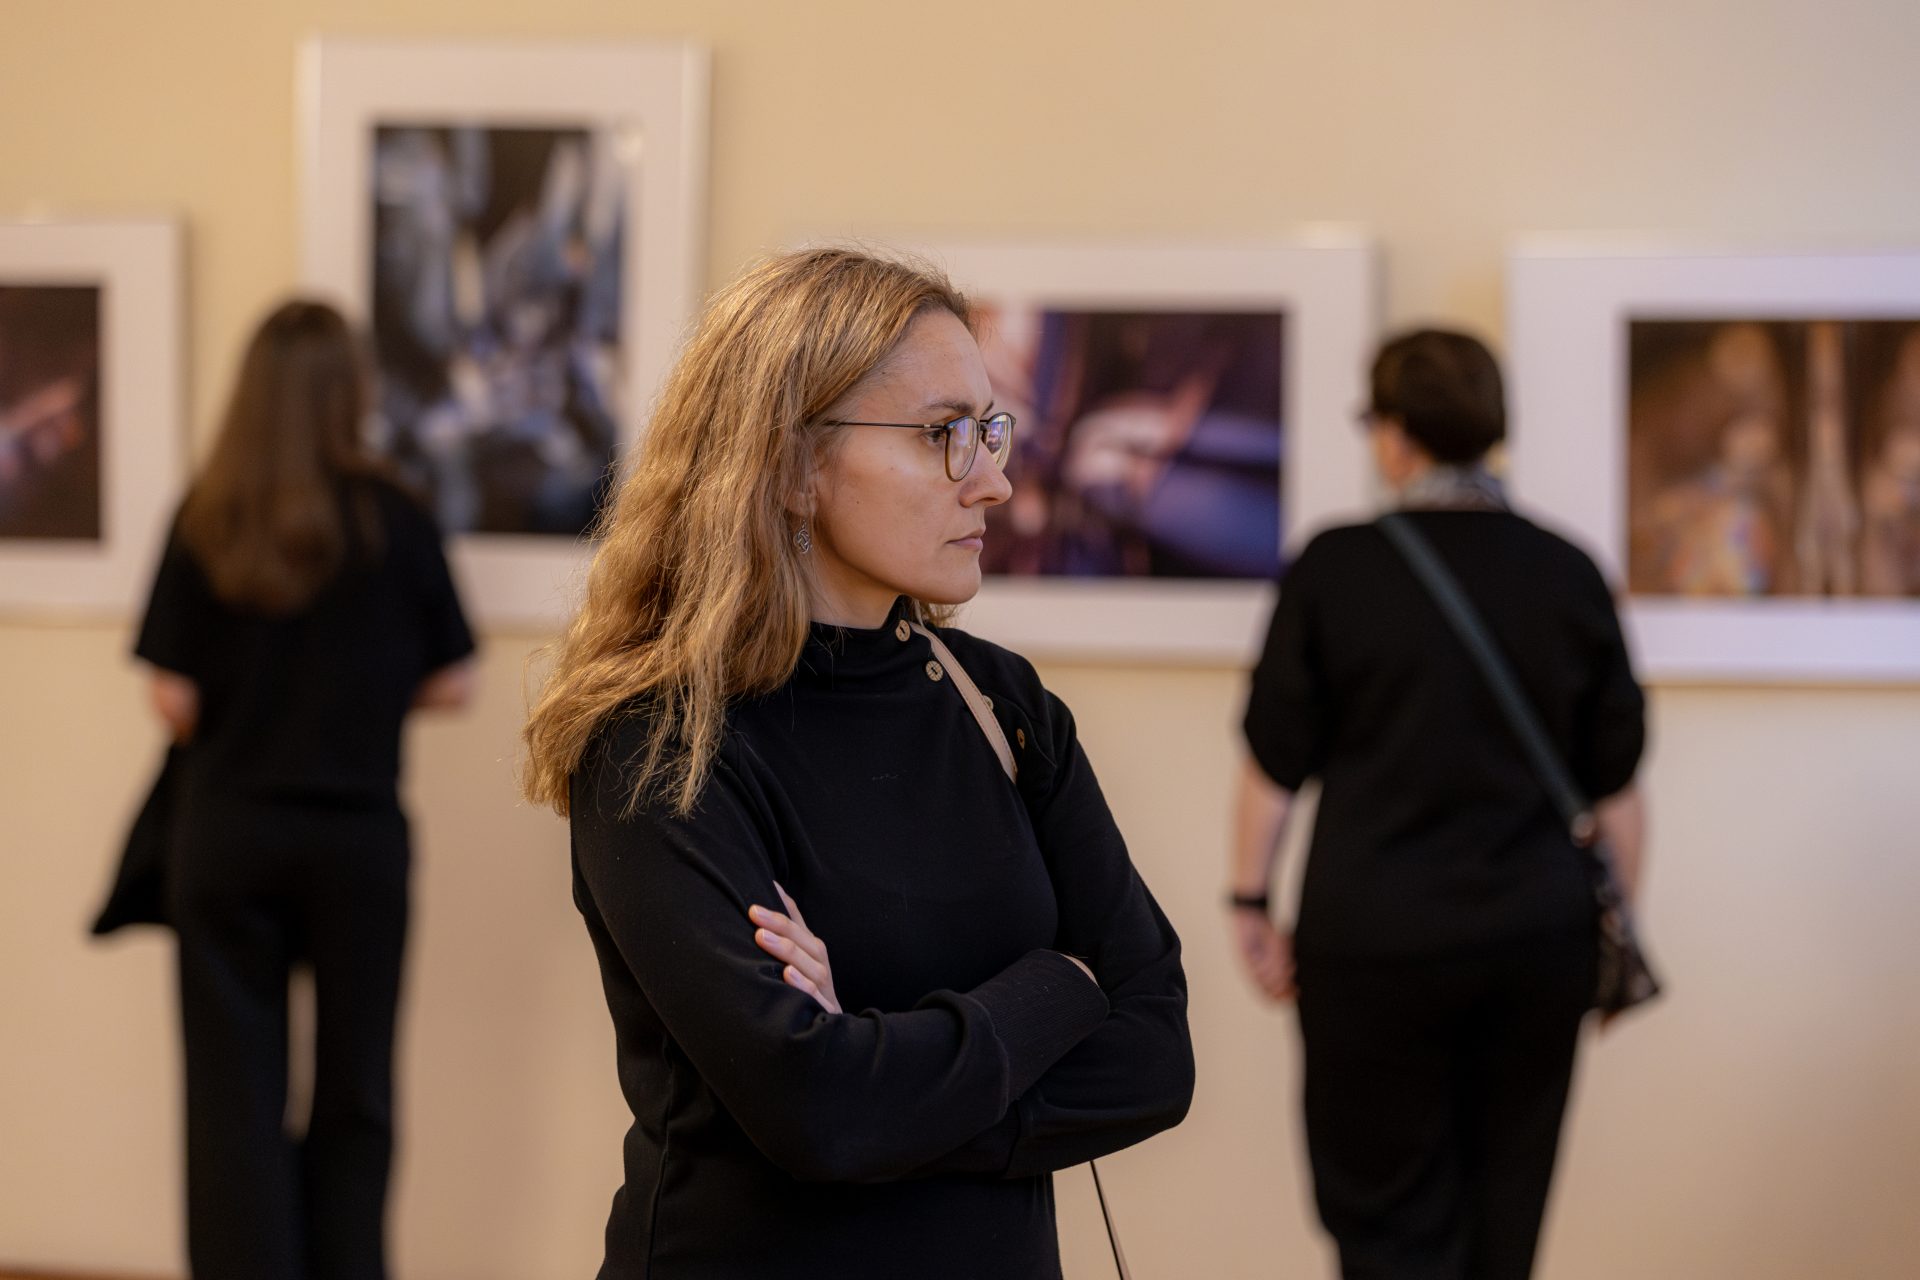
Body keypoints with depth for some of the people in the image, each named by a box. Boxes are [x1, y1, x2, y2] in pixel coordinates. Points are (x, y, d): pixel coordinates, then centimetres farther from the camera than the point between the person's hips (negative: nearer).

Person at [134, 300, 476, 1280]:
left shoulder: (207, 520, -6)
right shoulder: (394, 522, -7)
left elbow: (173, 701, -7)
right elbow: (450, 685, -2)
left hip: (226, 831, 0)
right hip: (357, 833, 0)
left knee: (235, 1093, 7)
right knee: (353, 1094, 14)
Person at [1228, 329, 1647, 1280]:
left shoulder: (1333, 569, -6)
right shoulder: (1567, 575, 3)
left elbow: (1275, 763, -4)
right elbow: (1615, 782, 7)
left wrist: (1249, 900, 7)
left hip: (1375, 939, -3)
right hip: (1540, 936, 3)